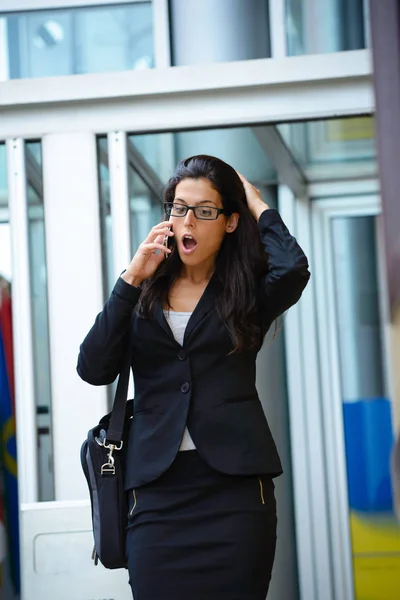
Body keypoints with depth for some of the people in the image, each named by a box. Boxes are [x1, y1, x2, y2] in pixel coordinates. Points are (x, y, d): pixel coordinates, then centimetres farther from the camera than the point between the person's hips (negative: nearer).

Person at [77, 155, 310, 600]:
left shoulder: (247, 292, 7)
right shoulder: (143, 294, 13)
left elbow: (294, 270, -16)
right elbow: (93, 369, 0)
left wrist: (258, 207, 0)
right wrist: (132, 279, -4)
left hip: (234, 481, -1)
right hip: (157, 487, 1)